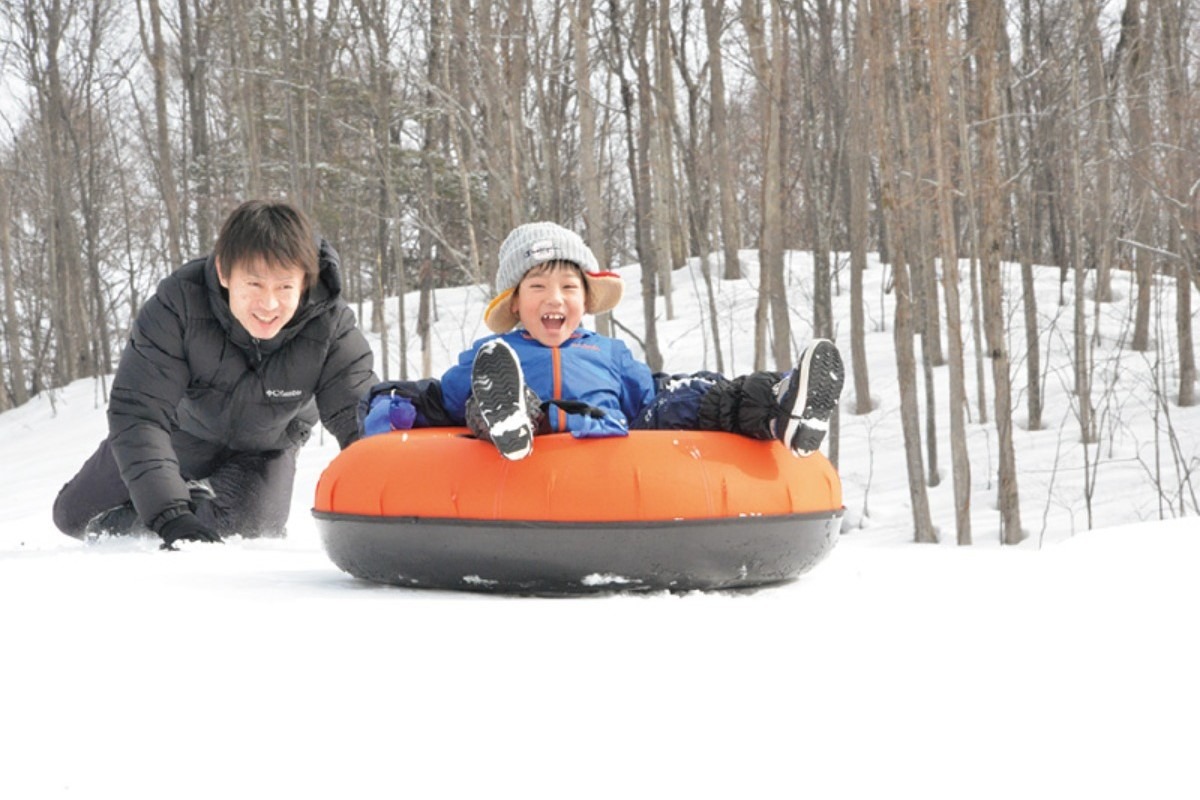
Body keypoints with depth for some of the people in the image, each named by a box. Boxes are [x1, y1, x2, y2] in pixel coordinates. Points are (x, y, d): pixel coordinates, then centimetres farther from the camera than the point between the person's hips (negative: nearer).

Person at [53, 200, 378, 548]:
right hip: (181, 431, 0)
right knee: (74, 517, 10)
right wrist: (170, 515, -52)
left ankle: (201, 501, 11)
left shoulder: (331, 327, -36)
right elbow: (139, 413, -41)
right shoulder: (180, 302, -39)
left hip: (263, 450, 0)